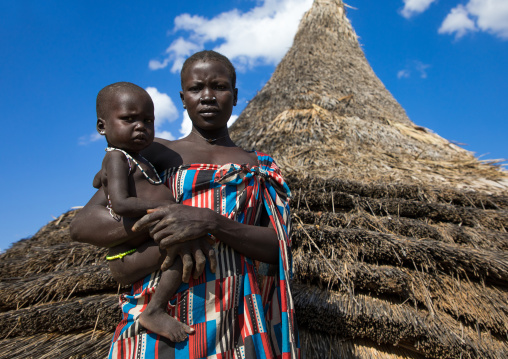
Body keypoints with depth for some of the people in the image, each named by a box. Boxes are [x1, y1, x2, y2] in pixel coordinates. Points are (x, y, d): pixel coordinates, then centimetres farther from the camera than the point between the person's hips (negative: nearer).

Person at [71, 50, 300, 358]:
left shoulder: (260, 167, 9)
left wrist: (210, 222, -21)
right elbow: (83, 225, -3)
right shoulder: (154, 154, 4)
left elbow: (279, 246, -3)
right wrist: (169, 239, -18)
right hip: (158, 325, -1)